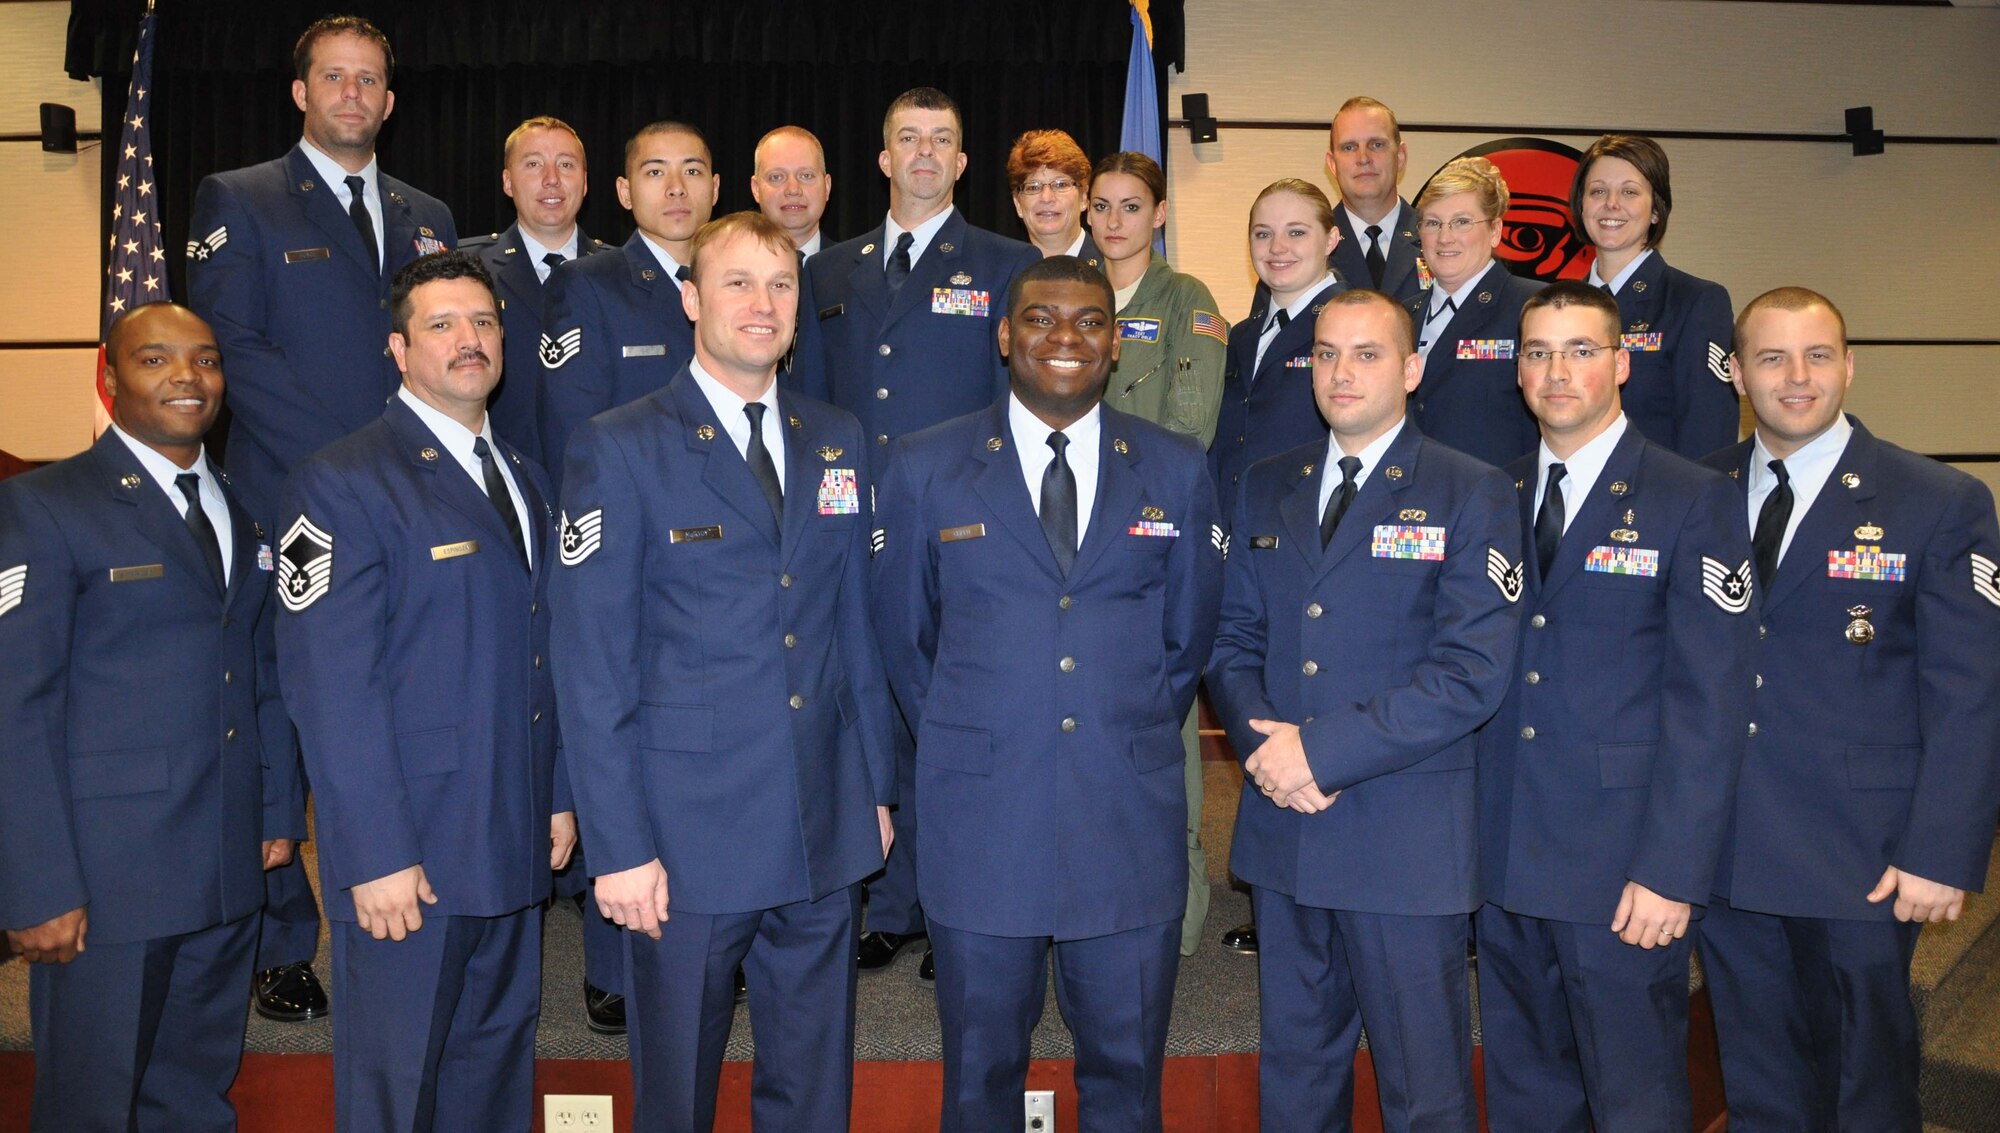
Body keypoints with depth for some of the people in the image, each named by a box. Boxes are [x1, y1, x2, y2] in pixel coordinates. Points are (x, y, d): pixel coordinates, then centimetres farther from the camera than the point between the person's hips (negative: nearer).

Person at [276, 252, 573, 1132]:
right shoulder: (341, 484, -10)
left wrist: (559, 795, 12)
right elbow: (330, 687, -16)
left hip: (514, 842, 7)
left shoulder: (525, 481, 14)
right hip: (408, 856, -6)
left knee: (497, 1060, 17)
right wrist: (376, 855, -19)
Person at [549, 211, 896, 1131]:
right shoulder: (620, 450, -7)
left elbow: (855, 625, 11)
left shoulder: (838, 445, 8)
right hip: (688, 838, -4)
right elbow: (591, 667, -10)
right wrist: (620, 846, -13)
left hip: (827, 837, 4)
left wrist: (877, 786, 9)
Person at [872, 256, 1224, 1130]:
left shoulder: (1177, 471, 4)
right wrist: (962, 746, 7)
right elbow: (903, 637, 7)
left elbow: (1190, 636, 11)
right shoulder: (924, 469, 0)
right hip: (980, 822, -1)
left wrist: (1135, 735, 9)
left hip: (1132, 821, 1)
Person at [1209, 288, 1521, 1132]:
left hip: (1404, 838, -4)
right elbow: (1232, 637, 9)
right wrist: (1264, 740, -10)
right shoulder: (1266, 489, 11)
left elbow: (1473, 670, -13)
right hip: (1282, 826, 4)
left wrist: (1324, 748, -17)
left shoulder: (1472, 495, -4)